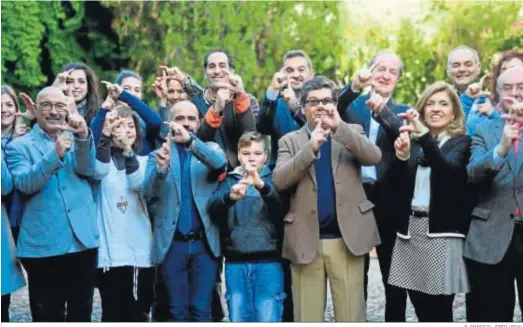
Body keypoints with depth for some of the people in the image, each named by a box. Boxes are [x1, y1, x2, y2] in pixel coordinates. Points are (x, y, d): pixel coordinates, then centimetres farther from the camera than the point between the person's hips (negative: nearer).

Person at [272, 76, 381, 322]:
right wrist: (310, 147, -17)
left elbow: (373, 157, -10)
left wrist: (339, 126, -20)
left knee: (351, 316, 3)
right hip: (306, 241, 0)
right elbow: (279, 180, -7)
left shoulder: (352, 133, 10)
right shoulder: (290, 141, 9)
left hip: (346, 238, 0)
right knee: (307, 318, 5)